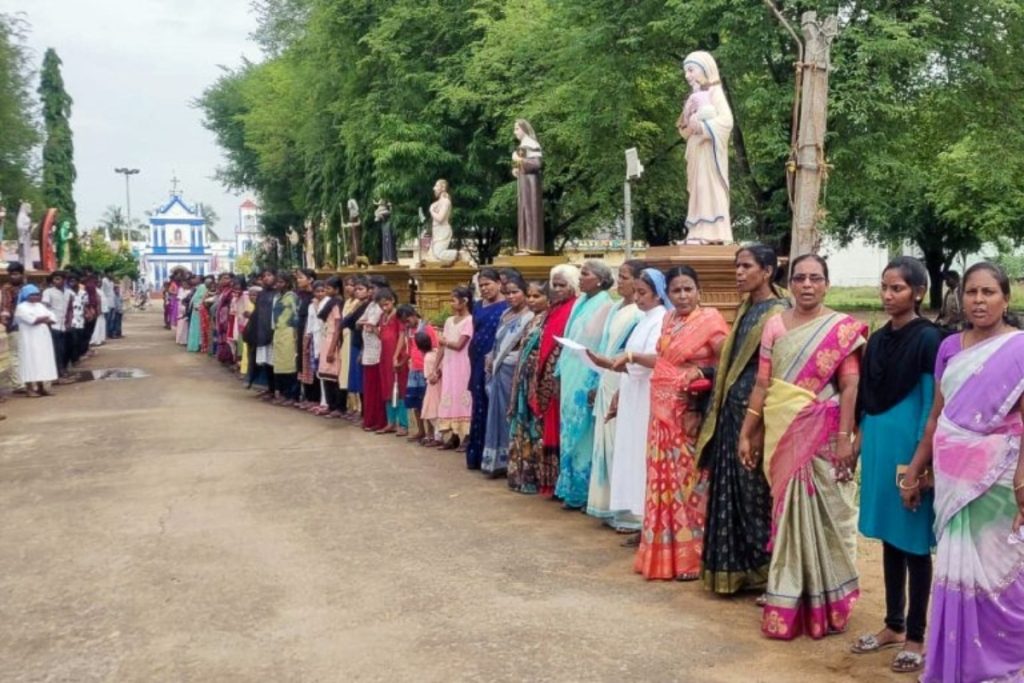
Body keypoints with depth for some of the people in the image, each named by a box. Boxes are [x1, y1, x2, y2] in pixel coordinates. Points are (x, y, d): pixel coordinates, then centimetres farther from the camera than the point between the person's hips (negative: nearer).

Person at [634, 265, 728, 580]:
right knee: (665, 479, 11)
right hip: (663, 410, 7)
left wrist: (702, 374, -25)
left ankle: (691, 555, 8)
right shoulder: (668, 319, 12)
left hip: (691, 413, -7)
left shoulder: (710, 319, -9)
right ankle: (665, 552, 21)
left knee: (690, 478, -2)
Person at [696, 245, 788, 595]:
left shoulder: (778, 312, -11)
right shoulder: (746, 308, 14)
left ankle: (764, 569, 11)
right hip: (733, 407, 8)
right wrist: (719, 405, 13)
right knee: (731, 487, 11)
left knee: (756, 489, -1)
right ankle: (736, 566, 21)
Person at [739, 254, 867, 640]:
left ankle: (825, 604, 19)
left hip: (822, 435, -3)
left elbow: (850, 387, -7)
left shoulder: (842, 328, -2)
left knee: (824, 515, 4)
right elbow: (762, 384, 6)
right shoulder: (774, 325, 7)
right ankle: (788, 604, 20)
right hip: (782, 434, 3)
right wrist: (747, 433, 4)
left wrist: (845, 438, -15)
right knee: (788, 514, 9)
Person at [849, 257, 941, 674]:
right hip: (878, 444, 7)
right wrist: (857, 444, 13)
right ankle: (893, 626, 26)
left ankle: (916, 637, 15)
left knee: (914, 543, 3)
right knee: (889, 539, 14)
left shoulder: (928, 339, -10)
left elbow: (932, 404, -12)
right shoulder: (877, 340, 10)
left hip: (908, 447, -6)